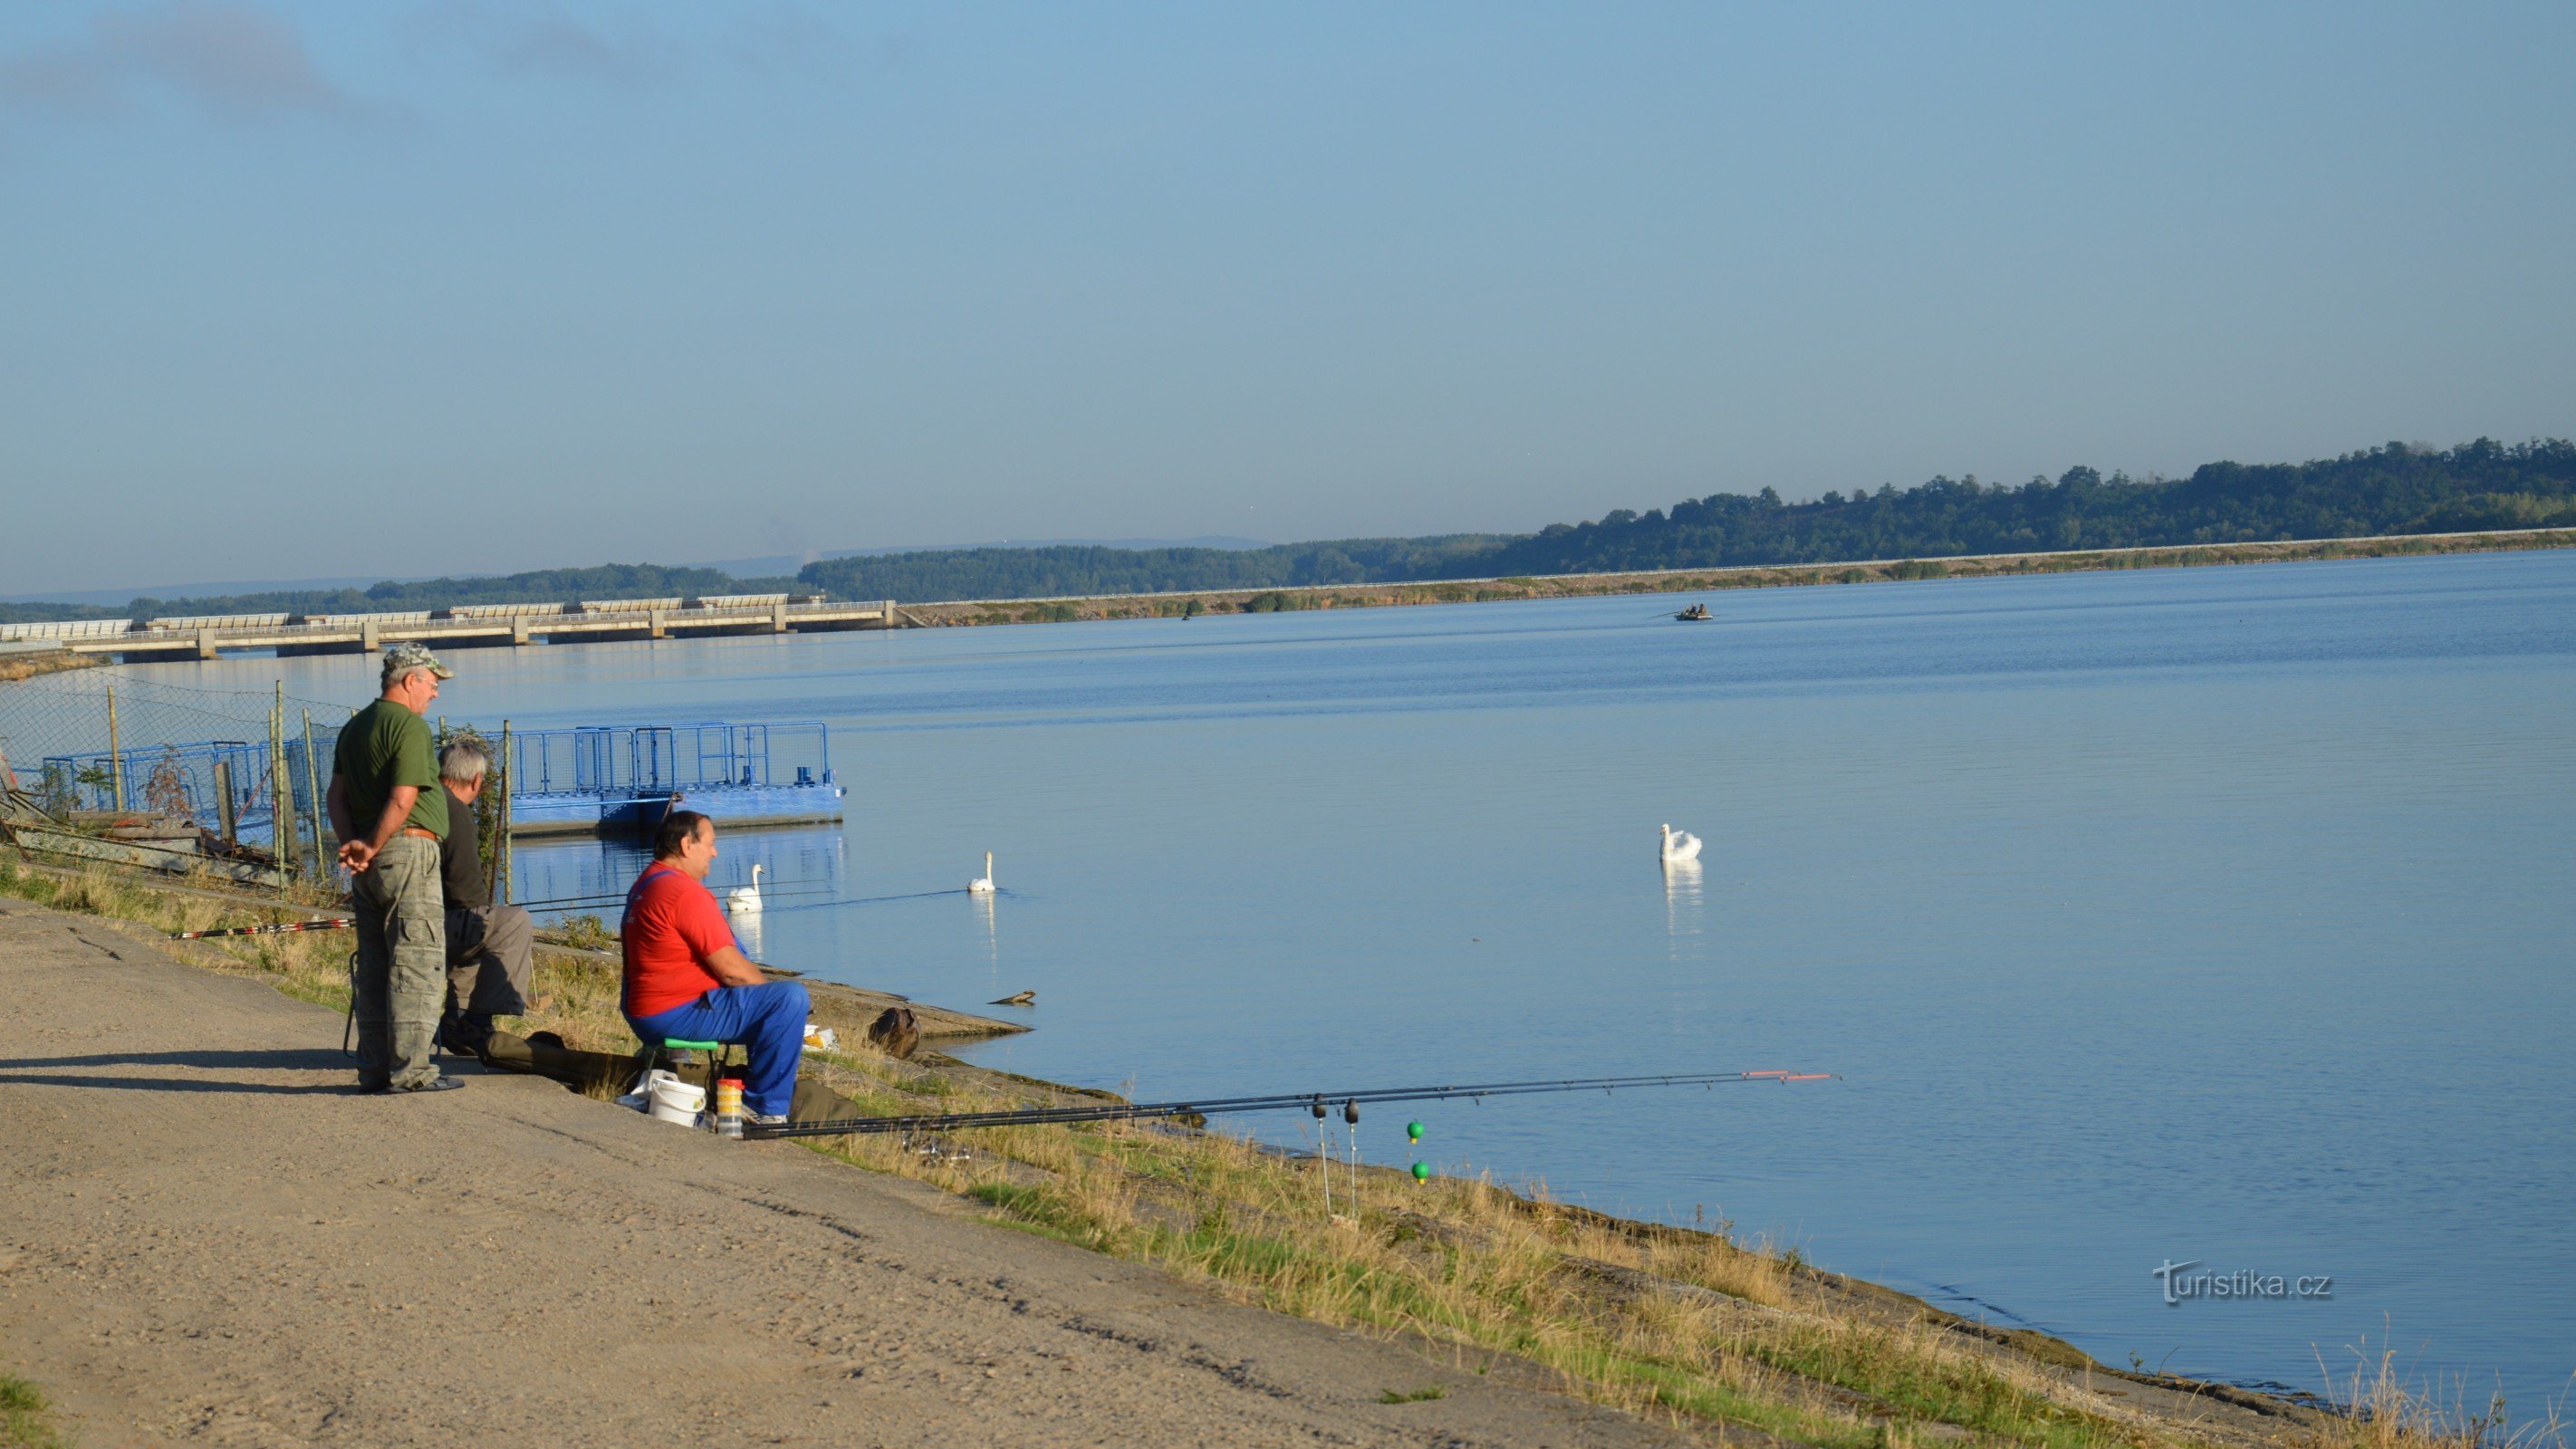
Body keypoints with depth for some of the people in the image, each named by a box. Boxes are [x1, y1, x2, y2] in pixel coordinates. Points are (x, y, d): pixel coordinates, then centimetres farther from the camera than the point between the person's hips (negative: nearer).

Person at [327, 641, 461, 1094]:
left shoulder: (354, 727, 17)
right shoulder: (409, 725, -10)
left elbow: (337, 795, 12)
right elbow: (402, 799, -17)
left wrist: (352, 842, -1)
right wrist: (372, 848, -8)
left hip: (369, 866, 9)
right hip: (408, 852, -9)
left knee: (373, 966, 11)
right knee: (416, 962, -6)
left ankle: (374, 1069, 13)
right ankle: (411, 1069, -8)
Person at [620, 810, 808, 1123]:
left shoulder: (645, 885, 16)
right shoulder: (685, 892, -18)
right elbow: (730, 969, -18)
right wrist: (774, 990, -1)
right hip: (680, 1014, -11)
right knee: (791, 998, -16)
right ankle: (766, 1109, -11)